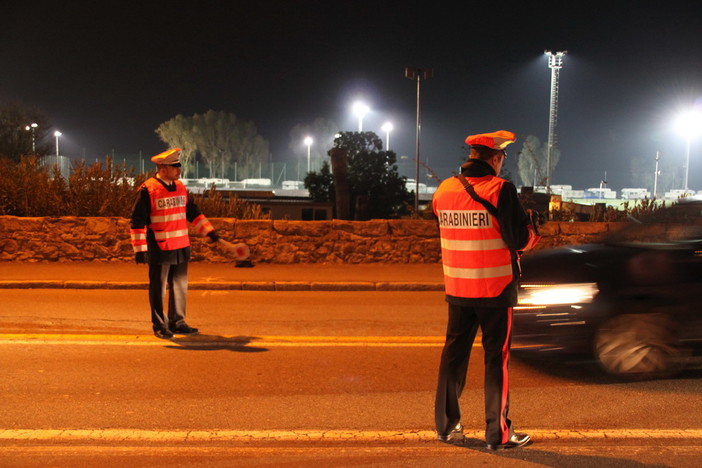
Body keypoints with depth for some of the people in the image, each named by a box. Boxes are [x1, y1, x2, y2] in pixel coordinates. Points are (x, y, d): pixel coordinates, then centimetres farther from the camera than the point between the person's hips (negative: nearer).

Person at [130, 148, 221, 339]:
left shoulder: (181, 187, 10)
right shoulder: (147, 190, -11)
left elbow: (193, 212, 20)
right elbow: (137, 221, -10)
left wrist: (209, 231, 13)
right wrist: (140, 249, -13)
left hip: (181, 248, 7)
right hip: (159, 249, -7)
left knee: (180, 286, 13)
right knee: (158, 289, 3)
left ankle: (177, 322, 25)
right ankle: (159, 326, 15)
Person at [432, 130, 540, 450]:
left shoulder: (443, 190, 3)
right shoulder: (500, 189, -14)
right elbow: (520, 239, -15)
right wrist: (532, 226, 5)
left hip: (456, 288, 5)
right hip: (494, 288, -5)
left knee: (455, 352, 14)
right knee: (497, 356, 5)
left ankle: (447, 425, 22)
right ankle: (498, 433, 12)